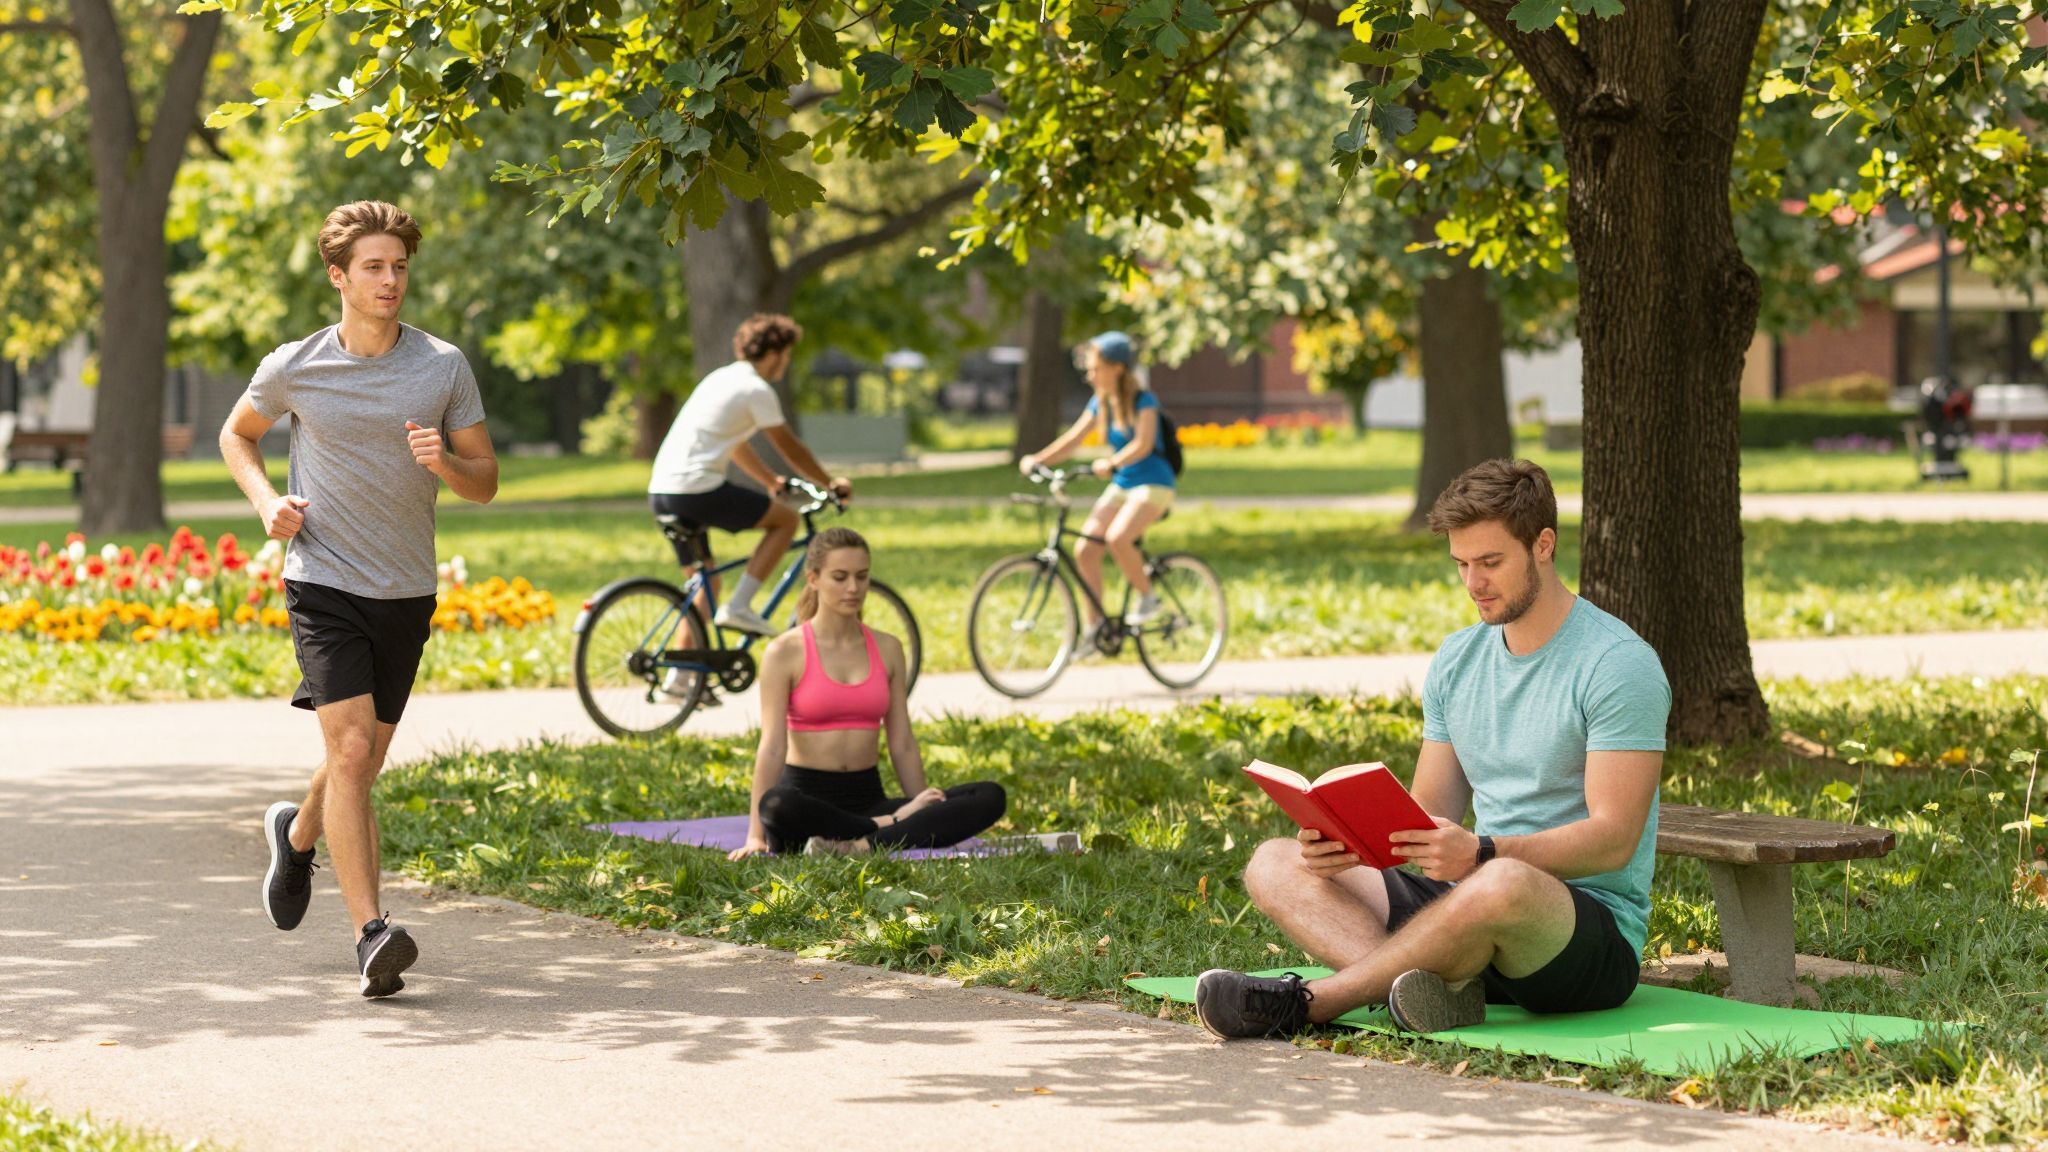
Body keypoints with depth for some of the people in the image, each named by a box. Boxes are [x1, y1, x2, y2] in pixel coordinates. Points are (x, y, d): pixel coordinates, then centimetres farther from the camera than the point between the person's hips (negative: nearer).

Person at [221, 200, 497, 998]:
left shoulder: (444, 366, 0)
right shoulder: (294, 368, -3)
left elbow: (485, 482, 6)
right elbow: (237, 435, 16)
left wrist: (443, 462, -17)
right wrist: (267, 501, -2)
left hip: (407, 591, 3)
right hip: (324, 582, -3)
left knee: (366, 760, 16)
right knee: (350, 750, -17)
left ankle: (297, 834, 50)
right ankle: (372, 936, -20)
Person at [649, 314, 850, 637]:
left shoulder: (721, 378, 23)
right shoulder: (757, 390, -5)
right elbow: (790, 448, 2)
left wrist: (772, 481, 41)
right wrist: (831, 483, 14)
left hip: (660, 491, 9)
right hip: (697, 489, -9)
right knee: (786, 520, 3)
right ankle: (738, 607, -6)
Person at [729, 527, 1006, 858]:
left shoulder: (887, 649, 11)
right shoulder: (786, 652, -3)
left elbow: (903, 744, 13)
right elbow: (772, 747, -9)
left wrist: (923, 809, 8)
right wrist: (755, 834, -17)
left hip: (867, 797, 5)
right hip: (807, 795, -5)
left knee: (989, 797, -18)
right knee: (780, 807, -44)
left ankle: (860, 845, -34)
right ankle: (892, 829, -23)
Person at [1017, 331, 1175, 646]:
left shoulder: (1144, 401, -13)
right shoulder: (1100, 403, 7)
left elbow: (1143, 444, -26)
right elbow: (1072, 440, 2)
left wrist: (1112, 463, -43)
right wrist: (1037, 460, -13)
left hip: (1153, 483, -7)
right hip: (1120, 486, 7)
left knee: (1117, 537, -31)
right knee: (1084, 549, -10)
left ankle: (1147, 598, -8)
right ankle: (1094, 629, -2)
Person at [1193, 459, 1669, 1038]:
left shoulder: (1618, 664, -10)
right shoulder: (1457, 660, 13)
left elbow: (1614, 838, -18)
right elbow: (1430, 817, 13)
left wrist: (1482, 853, -33)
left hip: (1595, 932, -8)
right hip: (1471, 905, 8)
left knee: (1505, 885, -43)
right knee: (1274, 865, -6)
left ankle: (1306, 1001, -28)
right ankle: (1445, 987, -33)